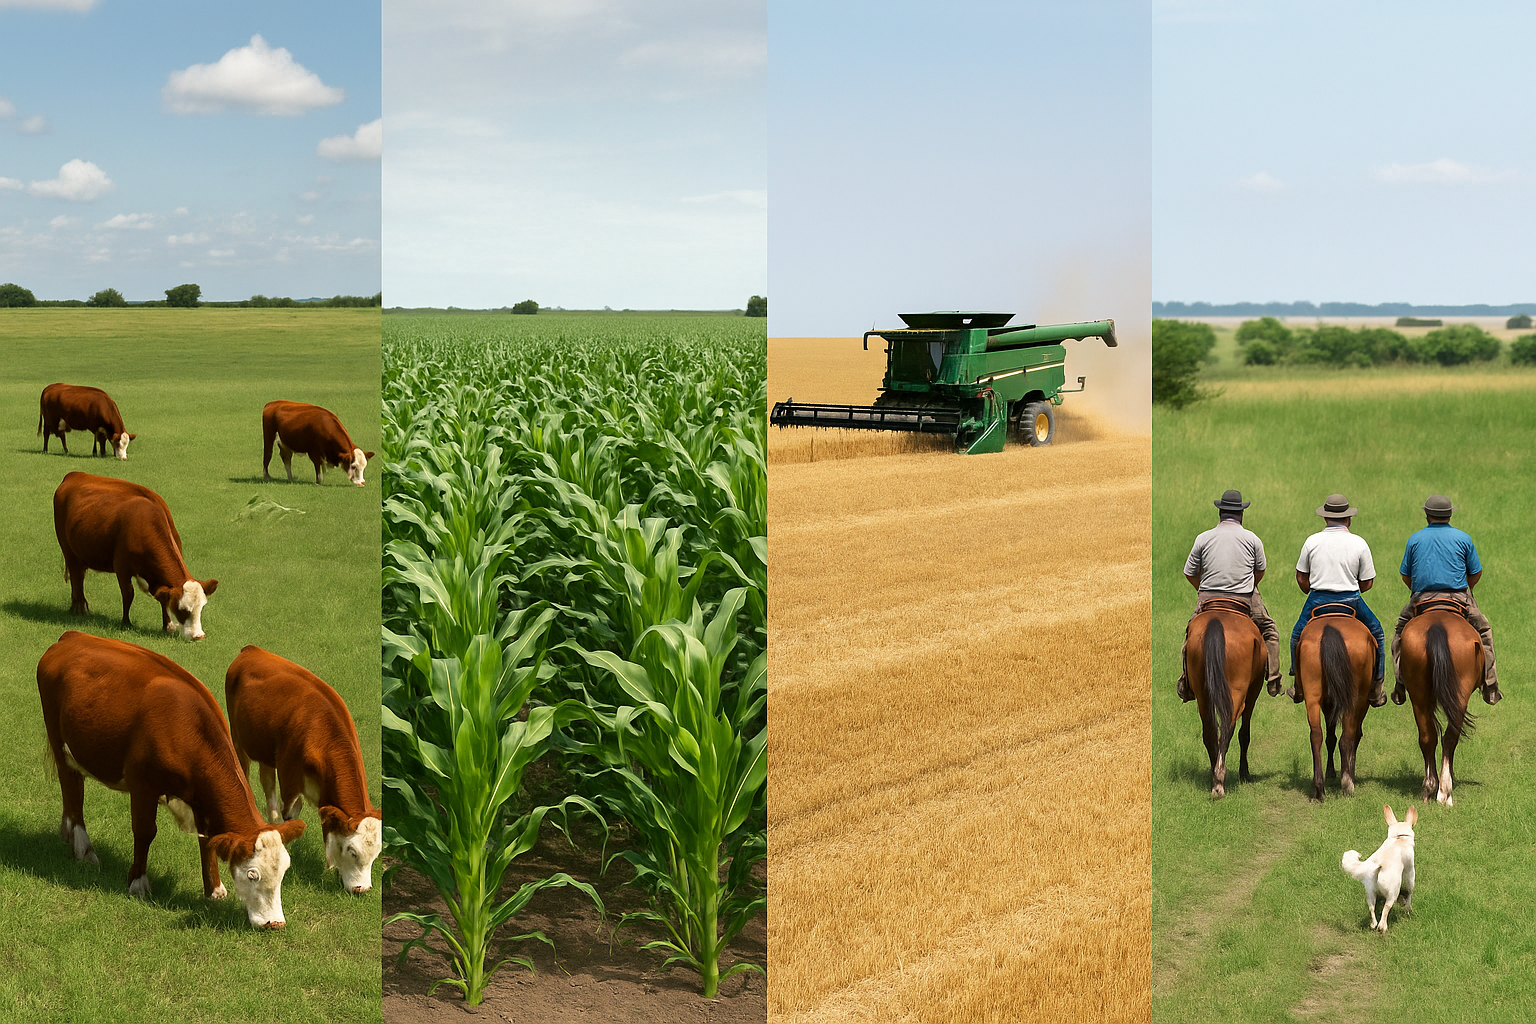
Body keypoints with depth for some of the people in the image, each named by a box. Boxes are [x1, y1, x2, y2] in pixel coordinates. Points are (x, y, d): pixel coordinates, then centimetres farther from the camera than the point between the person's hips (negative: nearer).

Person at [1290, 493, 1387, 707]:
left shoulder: (1312, 541, 0)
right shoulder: (1359, 543, -3)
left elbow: (1301, 578, 5)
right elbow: (1367, 583, 1)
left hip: (1317, 600, 1)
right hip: (1351, 600, -1)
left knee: (1298, 637, 26)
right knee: (1376, 634, 22)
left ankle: (1299, 688, 29)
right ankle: (1376, 690, 22)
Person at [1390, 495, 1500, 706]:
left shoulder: (1415, 539, 6)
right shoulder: (1463, 538, 5)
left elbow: (1405, 575, 9)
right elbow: (1476, 573, 7)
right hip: (1458, 598, -1)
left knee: (1400, 632, 24)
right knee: (1484, 632, 19)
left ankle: (1400, 683, 16)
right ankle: (1489, 686, 13)